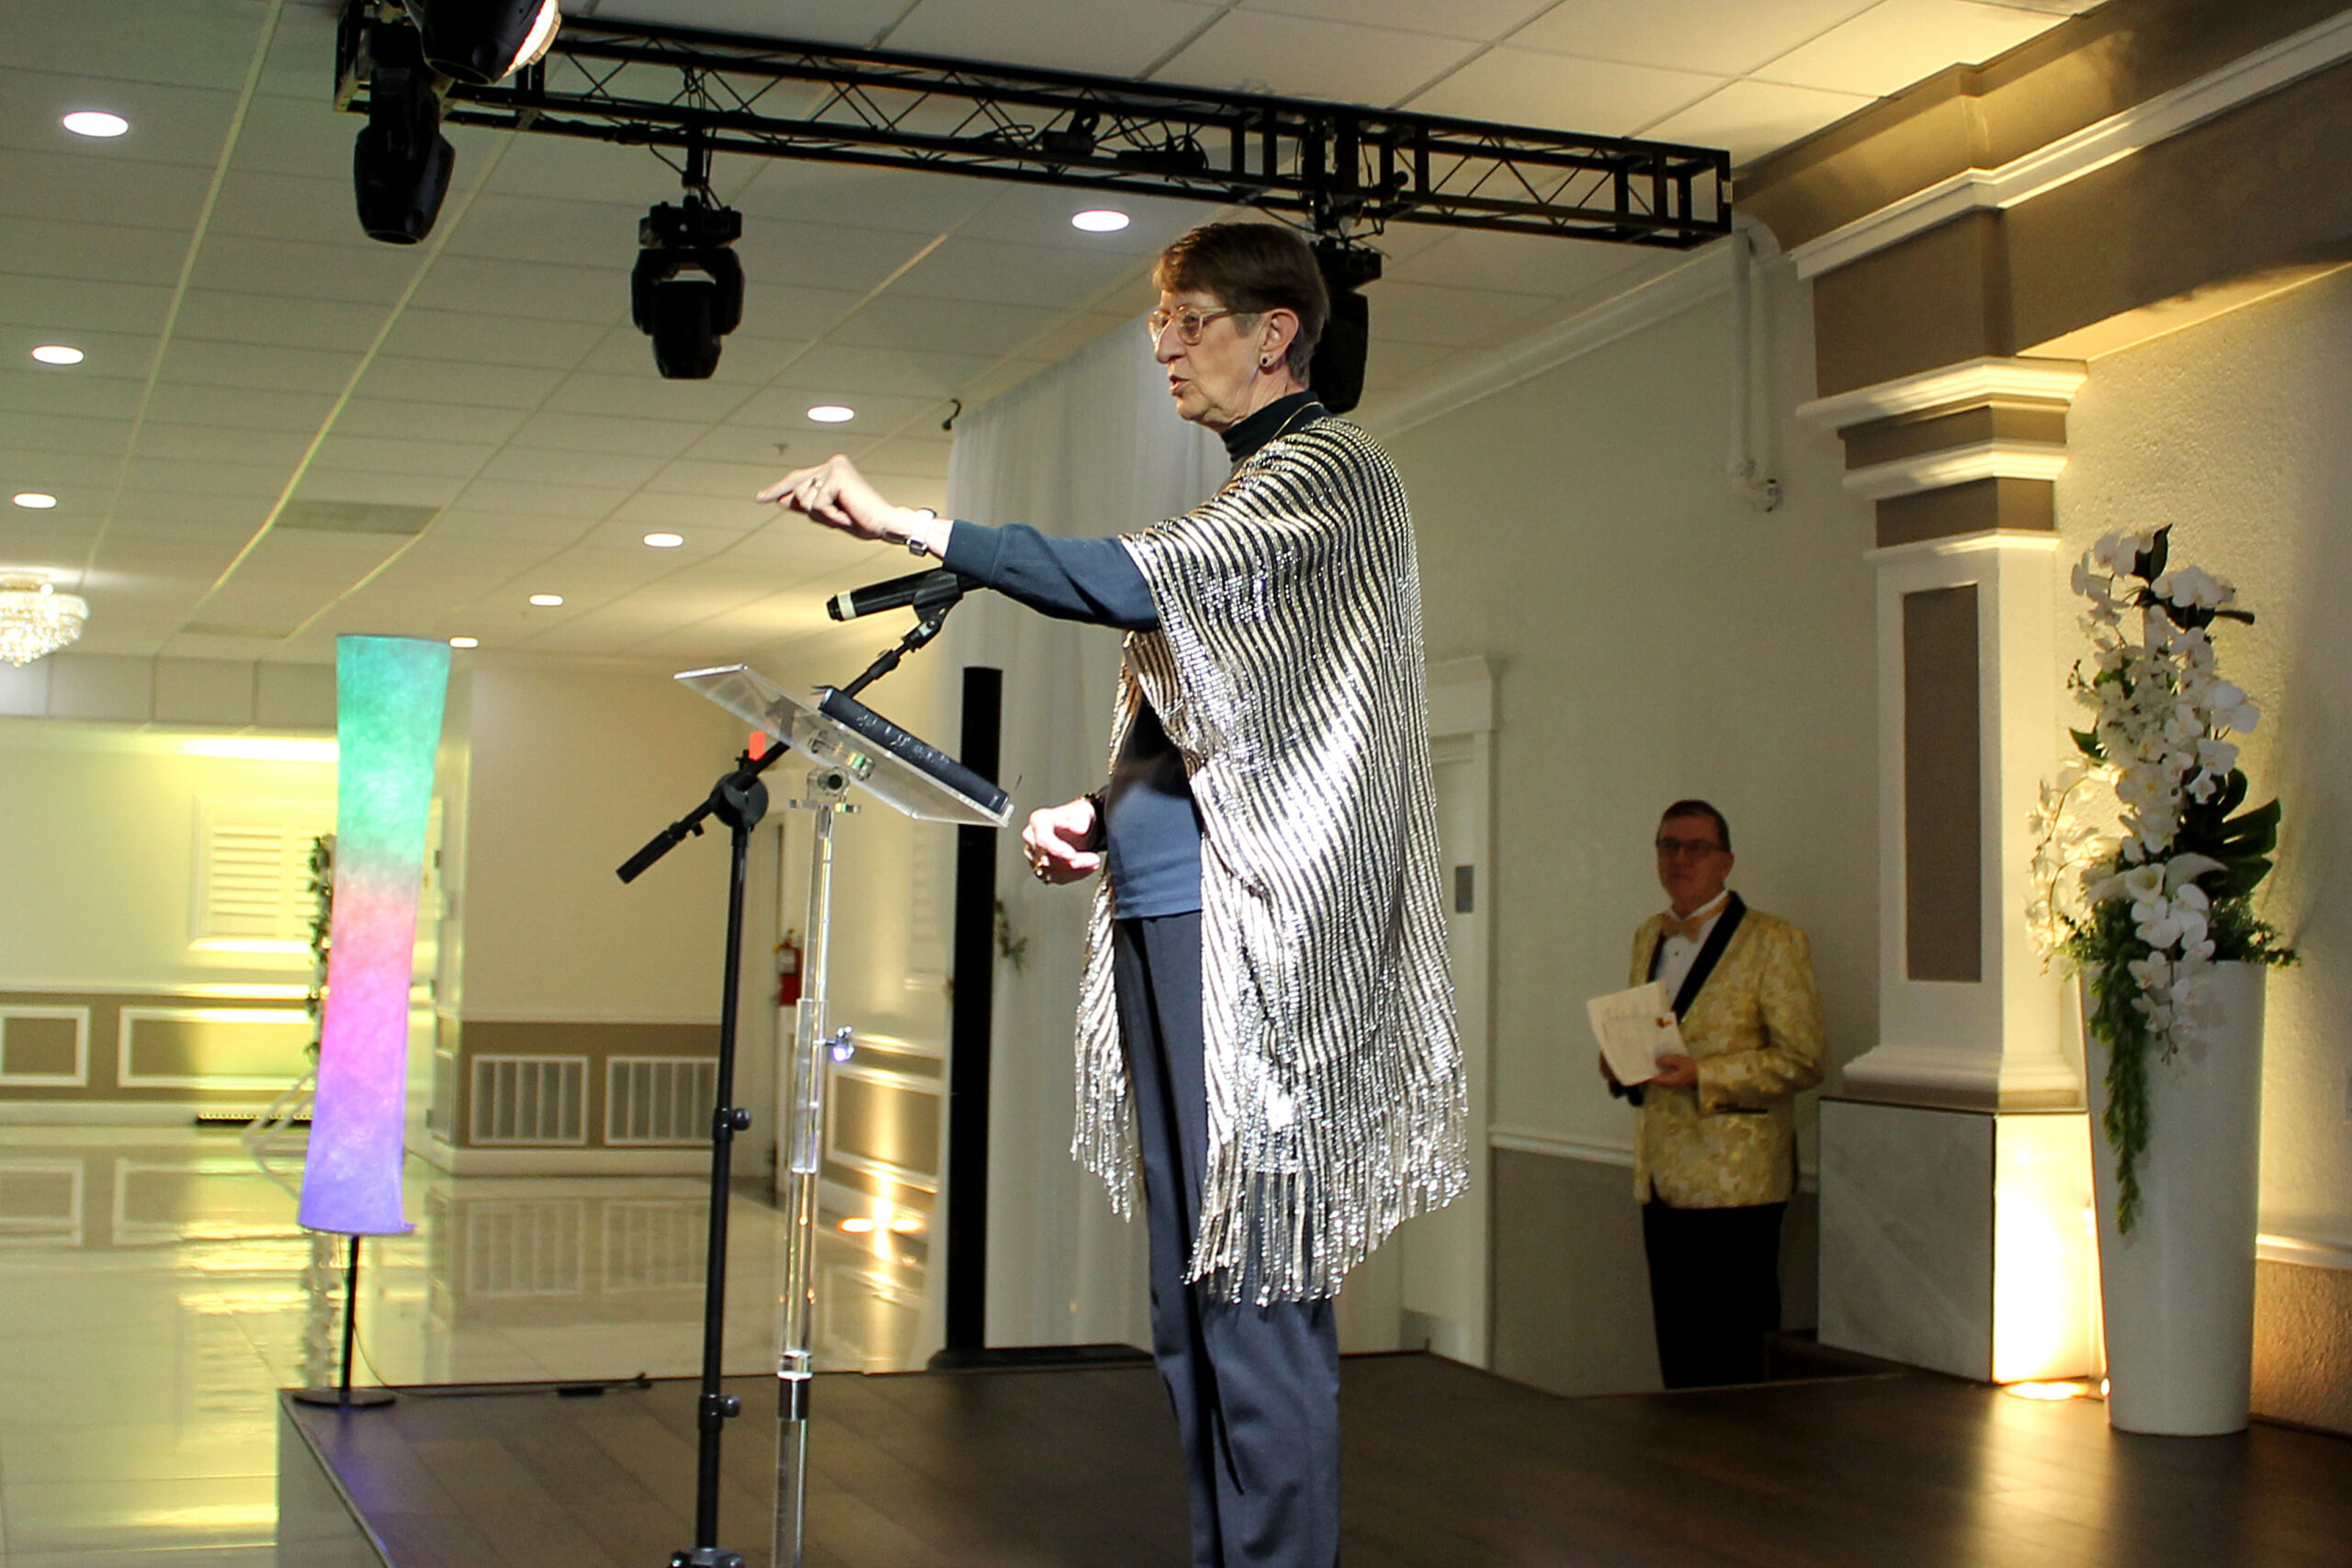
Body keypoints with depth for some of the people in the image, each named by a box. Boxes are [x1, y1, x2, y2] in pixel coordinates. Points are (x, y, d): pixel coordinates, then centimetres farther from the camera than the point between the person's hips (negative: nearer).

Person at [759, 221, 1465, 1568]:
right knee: (1189, 1290, 9)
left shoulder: (1328, 468, -3)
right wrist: (1099, 818, 9)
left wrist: (909, 525, -17)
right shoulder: (1240, 503, 25)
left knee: (1255, 1289, -10)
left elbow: (1140, 583, -18)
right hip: (1158, 917, 9)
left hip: (1249, 925, -9)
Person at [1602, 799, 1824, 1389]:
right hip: (1661, 1180, 6)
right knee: (1676, 1360, 9)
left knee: (1729, 1366, -4)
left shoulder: (1773, 942, -5)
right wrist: (1619, 1062, 4)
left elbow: (1802, 1060, -10)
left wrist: (1702, 1075, -19)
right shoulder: (1649, 936, 16)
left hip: (1733, 1182, -6)